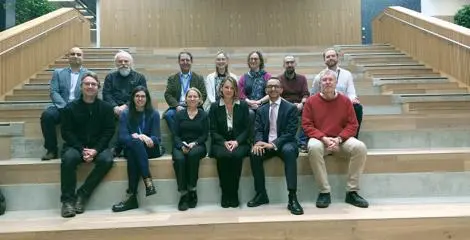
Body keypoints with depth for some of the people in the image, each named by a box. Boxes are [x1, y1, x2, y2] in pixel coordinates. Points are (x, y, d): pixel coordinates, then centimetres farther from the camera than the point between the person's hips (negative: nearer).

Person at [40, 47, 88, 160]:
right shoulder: (58, 73, 15)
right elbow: (54, 92, 3)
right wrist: (65, 107, -15)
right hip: (61, 107, 2)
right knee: (47, 115, -29)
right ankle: (52, 150, -13)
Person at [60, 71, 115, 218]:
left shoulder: (106, 107, 4)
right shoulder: (71, 108, 2)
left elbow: (109, 131, 0)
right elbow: (66, 132, -2)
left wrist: (95, 150, -14)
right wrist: (82, 150, -16)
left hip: (98, 147, 1)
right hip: (76, 146, 0)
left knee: (107, 160, -30)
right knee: (68, 159, -32)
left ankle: (82, 195, -16)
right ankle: (67, 200, -20)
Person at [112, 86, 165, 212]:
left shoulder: (154, 114, 5)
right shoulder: (125, 114, 8)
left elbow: (156, 138, -2)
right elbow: (122, 137, -3)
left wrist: (146, 138, -25)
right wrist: (136, 137, -25)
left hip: (151, 149, -1)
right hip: (131, 148, 1)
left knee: (132, 154, -34)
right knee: (135, 143, -35)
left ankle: (131, 196, -37)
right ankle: (148, 181, -42)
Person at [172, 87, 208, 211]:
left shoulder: (203, 115, 12)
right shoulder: (179, 114, 14)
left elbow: (205, 135, 4)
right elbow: (176, 135, 6)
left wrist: (194, 143, -14)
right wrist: (182, 146, -14)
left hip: (198, 146, -1)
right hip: (180, 146, 1)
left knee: (193, 154, -36)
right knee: (179, 159, -33)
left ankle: (192, 190, -25)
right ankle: (183, 194, -27)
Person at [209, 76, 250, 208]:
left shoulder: (243, 105, 8)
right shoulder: (214, 106, 7)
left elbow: (246, 128, 5)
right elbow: (213, 131, 4)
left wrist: (236, 142, -12)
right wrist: (224, 142, -13)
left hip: (239, 142, 0)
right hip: (220, 143, 0)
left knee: (236, 155, -33)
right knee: (223, 155, -33)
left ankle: (234, 193, -18)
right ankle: (225, 194, -18)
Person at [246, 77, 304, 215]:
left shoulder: (291, 108, 0)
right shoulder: (261, 110, 14)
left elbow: (290, 132, -10)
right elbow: (258, 130, 5)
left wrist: (273, 144, -25)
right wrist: (259, 142, -21)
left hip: (284, 143, -3)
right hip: (266, 144, 3)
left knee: (289, 151, -36)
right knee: (254, 153, -27)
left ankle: (292, 197, -34)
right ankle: (261, 194, -12)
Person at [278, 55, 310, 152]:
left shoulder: (302, 78, 16)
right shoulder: (279, 79, 9)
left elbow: (306, 94, 6)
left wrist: (302, 104, -17)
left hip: (299, 105, 2)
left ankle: (302, 143, -23)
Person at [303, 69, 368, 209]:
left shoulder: (345, 101, 5)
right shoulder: (311, 101, 1)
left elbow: (352, 124, 3)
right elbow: (307, 125, -3)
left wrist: (338, 139, -14)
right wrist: (324, 138, -16)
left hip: (341, 139, 2)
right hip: (320, 139, -2)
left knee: (360, 147, -26)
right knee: (313, 147, -36)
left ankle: (352, 192, -13)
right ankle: (324, 192, -23)